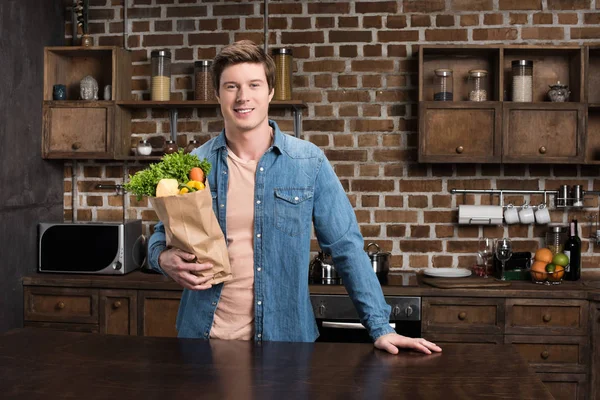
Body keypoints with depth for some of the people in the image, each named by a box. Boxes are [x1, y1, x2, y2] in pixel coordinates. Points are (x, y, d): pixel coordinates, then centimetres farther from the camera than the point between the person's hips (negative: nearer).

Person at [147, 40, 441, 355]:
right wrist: (164, 258, -14)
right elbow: (162, 235, 9)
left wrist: (381, 328, -9)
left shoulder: (309, 162, -6)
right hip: (204, 334, 1)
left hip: (283, 337, -1)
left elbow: (346, 248, -4)